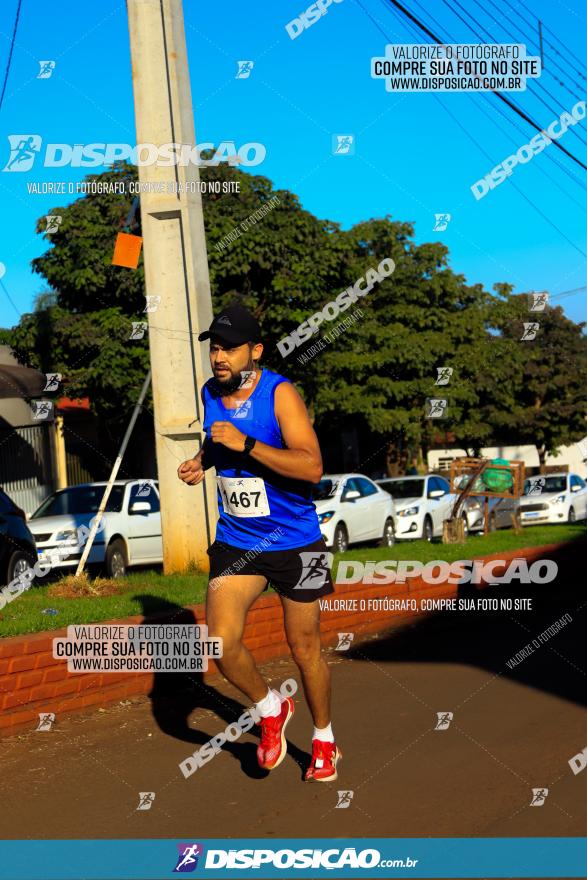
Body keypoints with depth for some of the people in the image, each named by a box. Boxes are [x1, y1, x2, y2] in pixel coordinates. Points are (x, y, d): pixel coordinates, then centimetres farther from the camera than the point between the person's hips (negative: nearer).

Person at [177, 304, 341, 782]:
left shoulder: (280, 393, -17)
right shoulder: (211, 393, 1)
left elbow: (312, 467, -27)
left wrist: (245, 444, -31)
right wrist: (203, 460, 3)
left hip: (295, 541, -4)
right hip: (236, 541, 4)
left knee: (305, 648, 8)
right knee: (223, 643, -11)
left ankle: (324, 740, 31)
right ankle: (271, 709, 17)